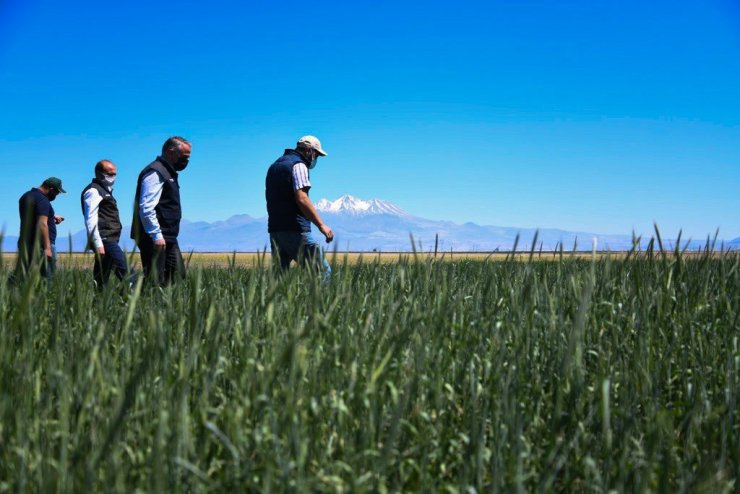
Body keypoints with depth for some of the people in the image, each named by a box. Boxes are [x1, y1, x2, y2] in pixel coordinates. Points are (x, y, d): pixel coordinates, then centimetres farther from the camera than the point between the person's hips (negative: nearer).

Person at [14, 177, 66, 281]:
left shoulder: (25, 196, 15)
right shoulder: (42, 200, -14)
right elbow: (42, 224, -23)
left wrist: (52, 217, 22)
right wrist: (47, 247, -24)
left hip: (26, 243, 9)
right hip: (42, 245, -9)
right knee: (47, 277, -5)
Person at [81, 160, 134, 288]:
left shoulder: (105, 191, 25)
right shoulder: (93, 191, -5)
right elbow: (91, 220, -14)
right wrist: (98, 244, -21)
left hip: (110, 241, 10)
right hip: (104, 240, -10)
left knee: (101, 279, 8)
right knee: (125, 271, -18)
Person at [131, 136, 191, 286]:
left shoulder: (168, 173, 21)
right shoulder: (155, 173, -13)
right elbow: (146, 208, -22)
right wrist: (157, 235, -24)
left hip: (168, 238, 11)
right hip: (155, 239, -11)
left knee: (177, 276, 7)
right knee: (155, 281, -10)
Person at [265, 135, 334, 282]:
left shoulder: (274, 166, 22)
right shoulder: (298, 165, -7)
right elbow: (301, 198, -20)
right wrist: (321, 225, -22)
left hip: (275, 230, 9)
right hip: (295, 230, -9)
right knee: (323, 272, -6)